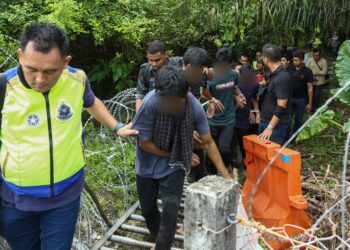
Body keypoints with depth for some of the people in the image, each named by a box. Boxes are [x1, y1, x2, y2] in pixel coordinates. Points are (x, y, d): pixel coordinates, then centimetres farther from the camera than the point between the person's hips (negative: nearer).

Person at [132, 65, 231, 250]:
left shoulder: (195, 108, -24)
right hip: (148, 165, 0)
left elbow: (208, 142, -11)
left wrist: (226, 176, -11)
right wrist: (181, 155, -14)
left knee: (171, 210, -11)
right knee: (148, 209, 14)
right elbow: (144, 143, -21)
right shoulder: (150, 103, -32)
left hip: (174, 167, 0)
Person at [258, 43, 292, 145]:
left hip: (277, 125, -9)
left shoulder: (282, 77, -20)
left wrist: (270, 127, -23)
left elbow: (281, 106, -23)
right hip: (266, 121, 9)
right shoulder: (273, 75, 10)